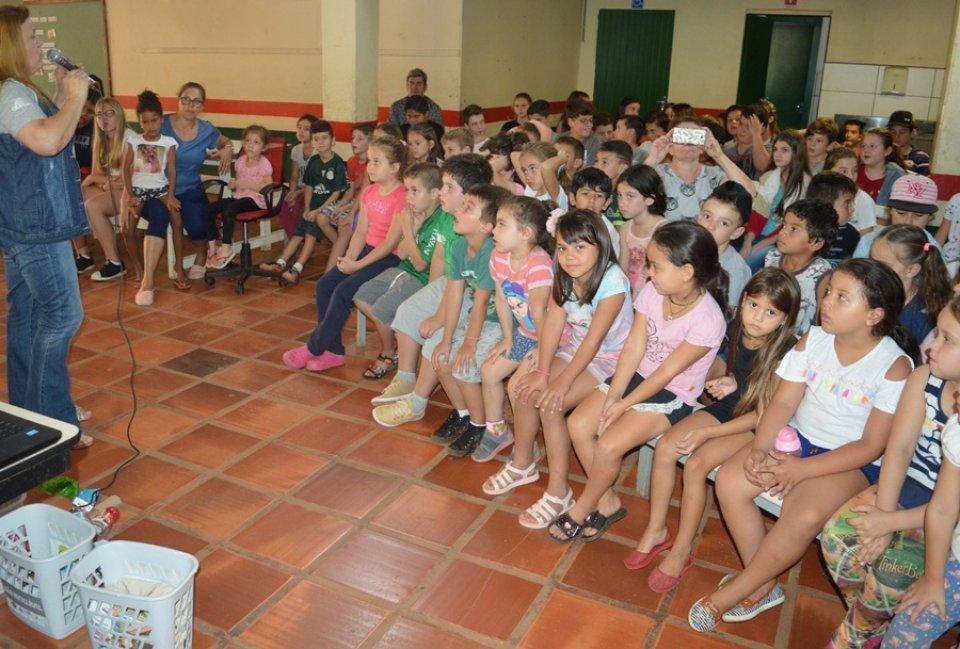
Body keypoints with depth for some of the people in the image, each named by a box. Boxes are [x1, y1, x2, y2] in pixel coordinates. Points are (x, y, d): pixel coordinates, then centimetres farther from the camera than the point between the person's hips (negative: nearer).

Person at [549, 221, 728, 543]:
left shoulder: (708, 320, -25)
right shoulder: (652, 291, -9)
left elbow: (667, 372, -20)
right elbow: (633, 347, -8)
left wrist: (624, 404, -15)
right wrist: (612, 395, -15)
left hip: (673, 395, -6)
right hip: (638, 375, 6)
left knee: (608, 446, -21)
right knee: (578, 424, -10)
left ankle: (582, 510, 7)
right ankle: (608, 503, 9)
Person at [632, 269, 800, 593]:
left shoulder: (783, 355, -25)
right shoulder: (736, 329, -7)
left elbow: (763, 416, -21)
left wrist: (707, 433, -24)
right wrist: (729, 380, -7)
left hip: (757, 426, -6)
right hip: (727, 407, 7)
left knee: (696, 464, -25)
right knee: (665, 446, -13)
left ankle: (681, 551, -7)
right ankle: (656, 530, 3)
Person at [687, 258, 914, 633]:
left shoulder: (894, 366, -16)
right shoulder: (813, 339, -3)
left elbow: (872, 446, -16)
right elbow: (783, 402, -1)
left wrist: (802, 469, -22)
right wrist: (759, 447, -20)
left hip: (850, 459, -5)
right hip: (797, 438, 5)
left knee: (804, 517, -32)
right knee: (729, 481, -18)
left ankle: (727, 596, -11)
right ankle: (763, 587, -2)